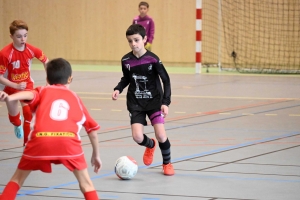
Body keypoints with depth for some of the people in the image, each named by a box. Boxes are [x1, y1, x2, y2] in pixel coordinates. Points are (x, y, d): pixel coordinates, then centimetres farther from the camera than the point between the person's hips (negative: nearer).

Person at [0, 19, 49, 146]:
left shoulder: (32, 50, -19)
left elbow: (45, 61, 3)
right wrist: (16, 86, -36)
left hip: (27, 86, 2)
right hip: (11, 87, -2)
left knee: (29, 114, -11)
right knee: (13, 116, 11)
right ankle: (18, 125, 51)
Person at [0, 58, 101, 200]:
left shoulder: (43, 91, 26)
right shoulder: (75, 98, 31)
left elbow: (30, 95, 1)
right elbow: (92, 129, 32)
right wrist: (96, 155, 45)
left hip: (40, 140, 0)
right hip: (68, 140, 0)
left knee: (17, 179, 19)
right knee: (86, 183, 16)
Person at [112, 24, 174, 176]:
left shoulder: (152, 59, -15)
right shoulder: (126, 60, -5)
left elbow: (166, 80, -8)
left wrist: (165, 102, -16)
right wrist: (118, 89, -5)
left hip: (154, 101, -2)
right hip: (135, 103, 2)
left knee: (161, 135, -13)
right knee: (137, 137, -12)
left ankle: (167, 163, 17)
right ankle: (150, 145, 27)